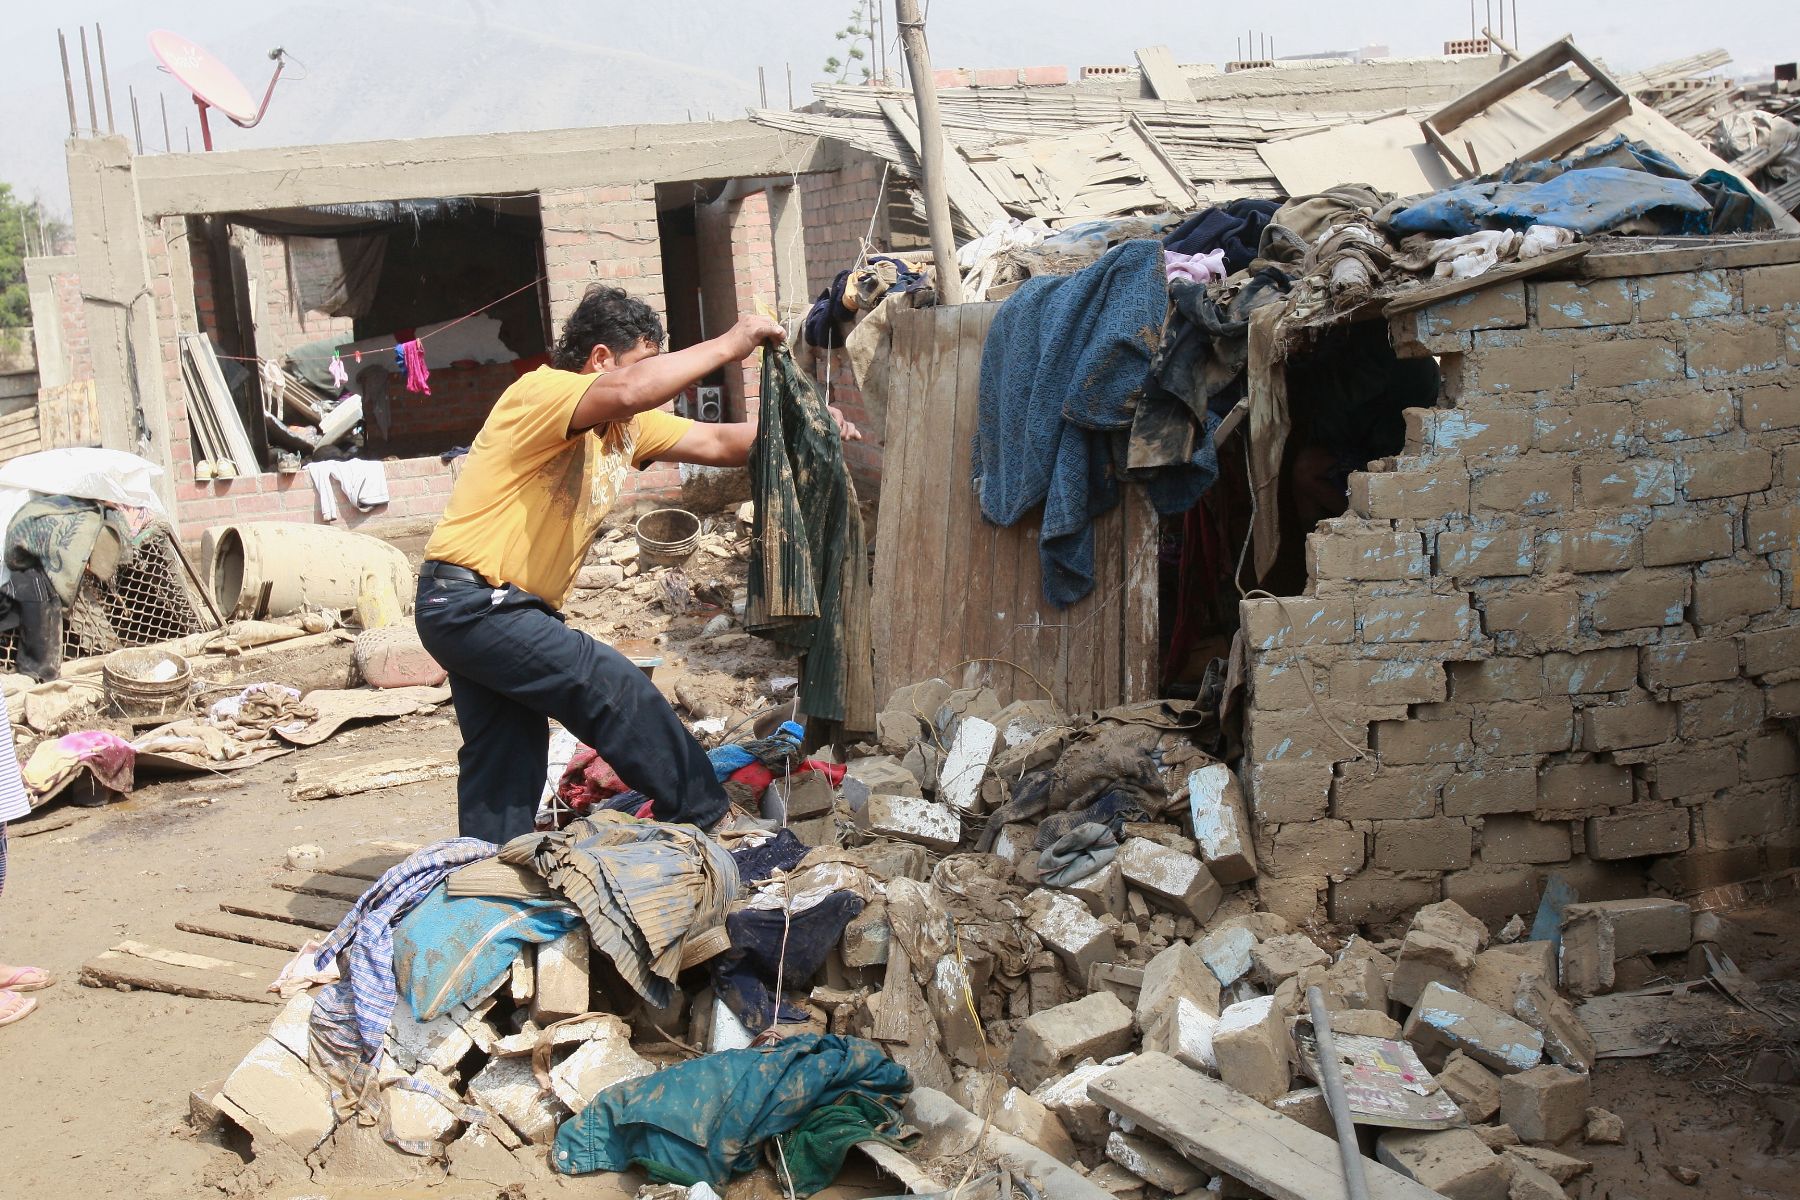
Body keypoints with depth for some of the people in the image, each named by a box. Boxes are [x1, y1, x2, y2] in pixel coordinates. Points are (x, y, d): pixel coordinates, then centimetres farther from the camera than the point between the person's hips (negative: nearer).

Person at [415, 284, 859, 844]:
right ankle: (707, 819, 2)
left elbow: (719, 443, 10)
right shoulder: (542, 391, -16)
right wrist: (729, 344, -27)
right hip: (471, 603, -10)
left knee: (508, 763, 12)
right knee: (614, 688, -9)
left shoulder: (625, 427, 11)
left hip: (497, 610, 10)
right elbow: (633, 390, -36)